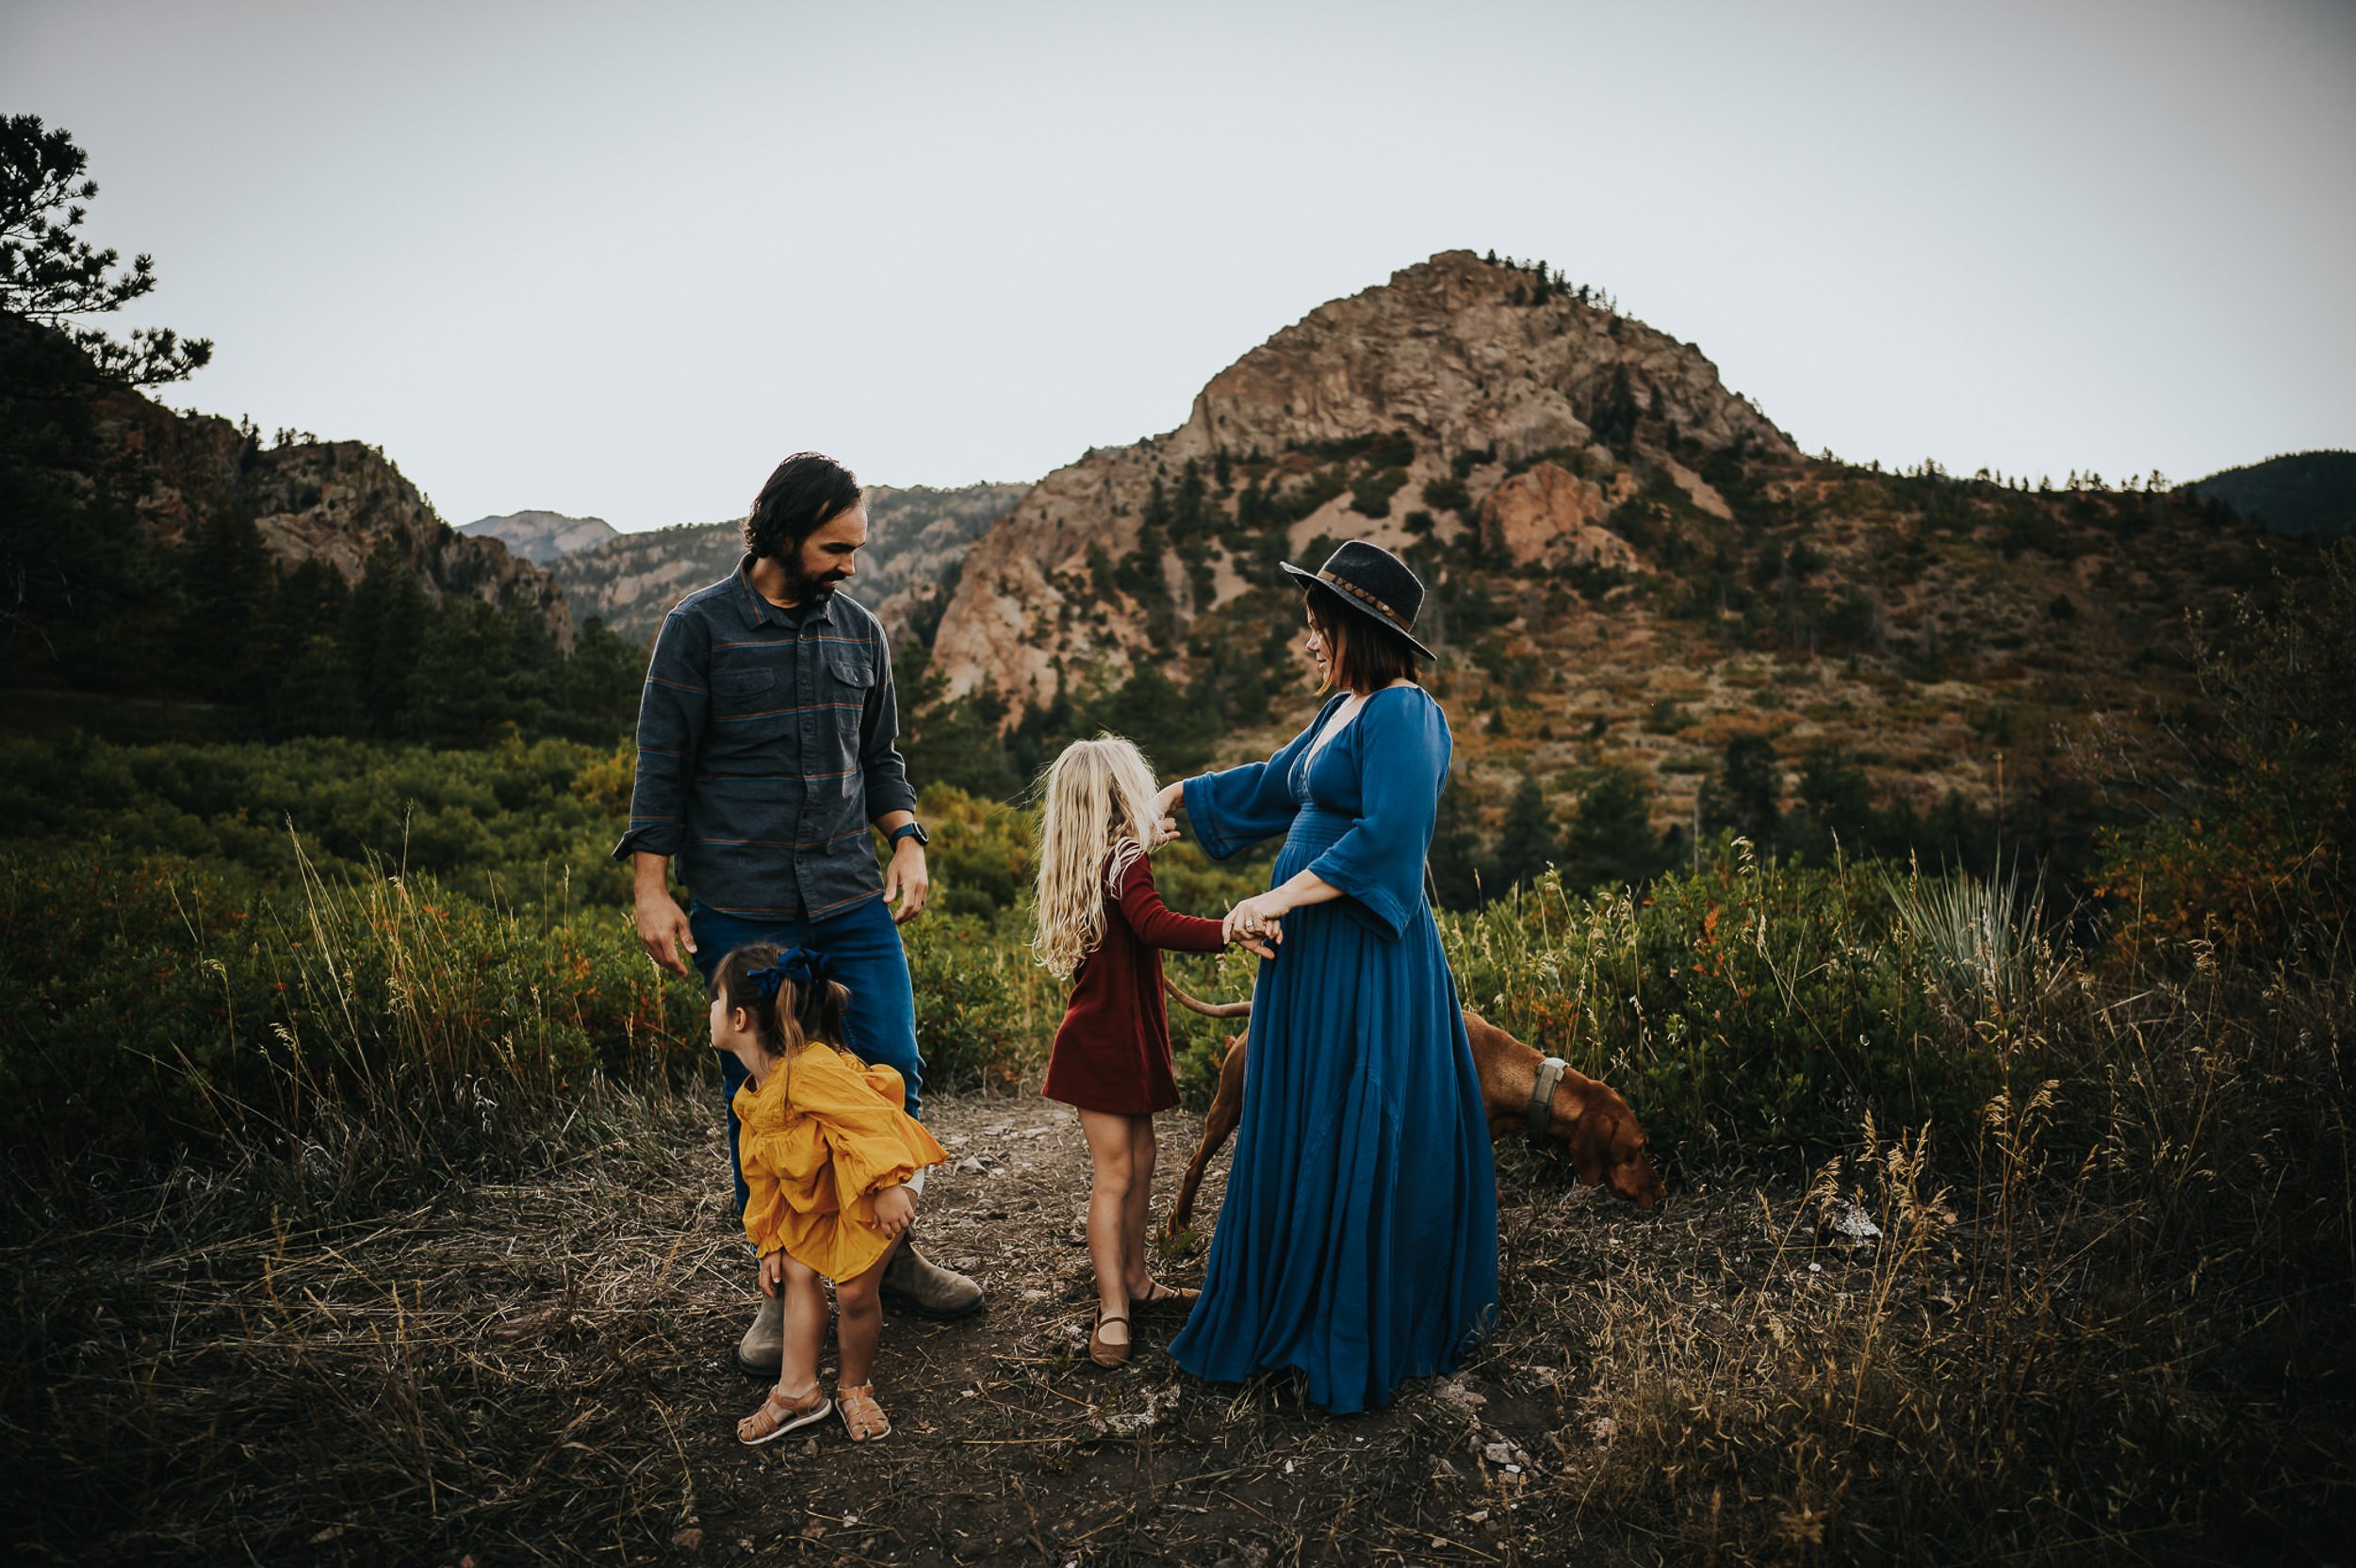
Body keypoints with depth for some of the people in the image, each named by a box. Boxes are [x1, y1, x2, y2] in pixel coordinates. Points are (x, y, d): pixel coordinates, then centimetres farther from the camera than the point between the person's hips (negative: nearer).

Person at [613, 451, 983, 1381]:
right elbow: (662, 764, -1)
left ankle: (889, 1253, 24)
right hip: (741, 909, -4)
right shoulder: (699, 627, -3)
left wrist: (907, 839, 2)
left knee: (893, 1074, 3)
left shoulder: (861, 630, 9)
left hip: (853, 900, 4)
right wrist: (652, 888, -7)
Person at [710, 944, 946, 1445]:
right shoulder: (751, 1098, 3)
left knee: (855, 1289, -8)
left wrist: (886, 1187, -31)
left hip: (879, 1179, -9)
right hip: (816, 1195, 9)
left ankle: (854, 1388, 16)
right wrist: (770, 1245, 11)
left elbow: (872, 1118, -32)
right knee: (797, 1272, 3)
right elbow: (766, 1179, 11)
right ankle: (798, 1392, 15)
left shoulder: (809, 1069, -29)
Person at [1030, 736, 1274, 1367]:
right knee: (1113, 1172, -6)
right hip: (1105, 1045, -9)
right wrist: (1231, 930, -48)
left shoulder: (1086, 866, 8)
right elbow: (1155, 924, -38)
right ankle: (1112, 1312, -2)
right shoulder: (1125, 861, -19)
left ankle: (1133, 1279, 29)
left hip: (1122, 1041, 9)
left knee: (1139, 1158, 17)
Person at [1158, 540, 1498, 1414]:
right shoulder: (1341, 711, 15)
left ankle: (1361, 1340, 16)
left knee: (1358, 1145, 1)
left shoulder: (1403, 715, -14)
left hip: (1366, 961, -9)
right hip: (1310, 950, 10)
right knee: (1295, 1137, 17)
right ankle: (1292, 1310, 32)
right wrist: (1178, 795, 31)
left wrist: (1279, 898, -24)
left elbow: (1389, 835, -26)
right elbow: (1275, 784, 30)